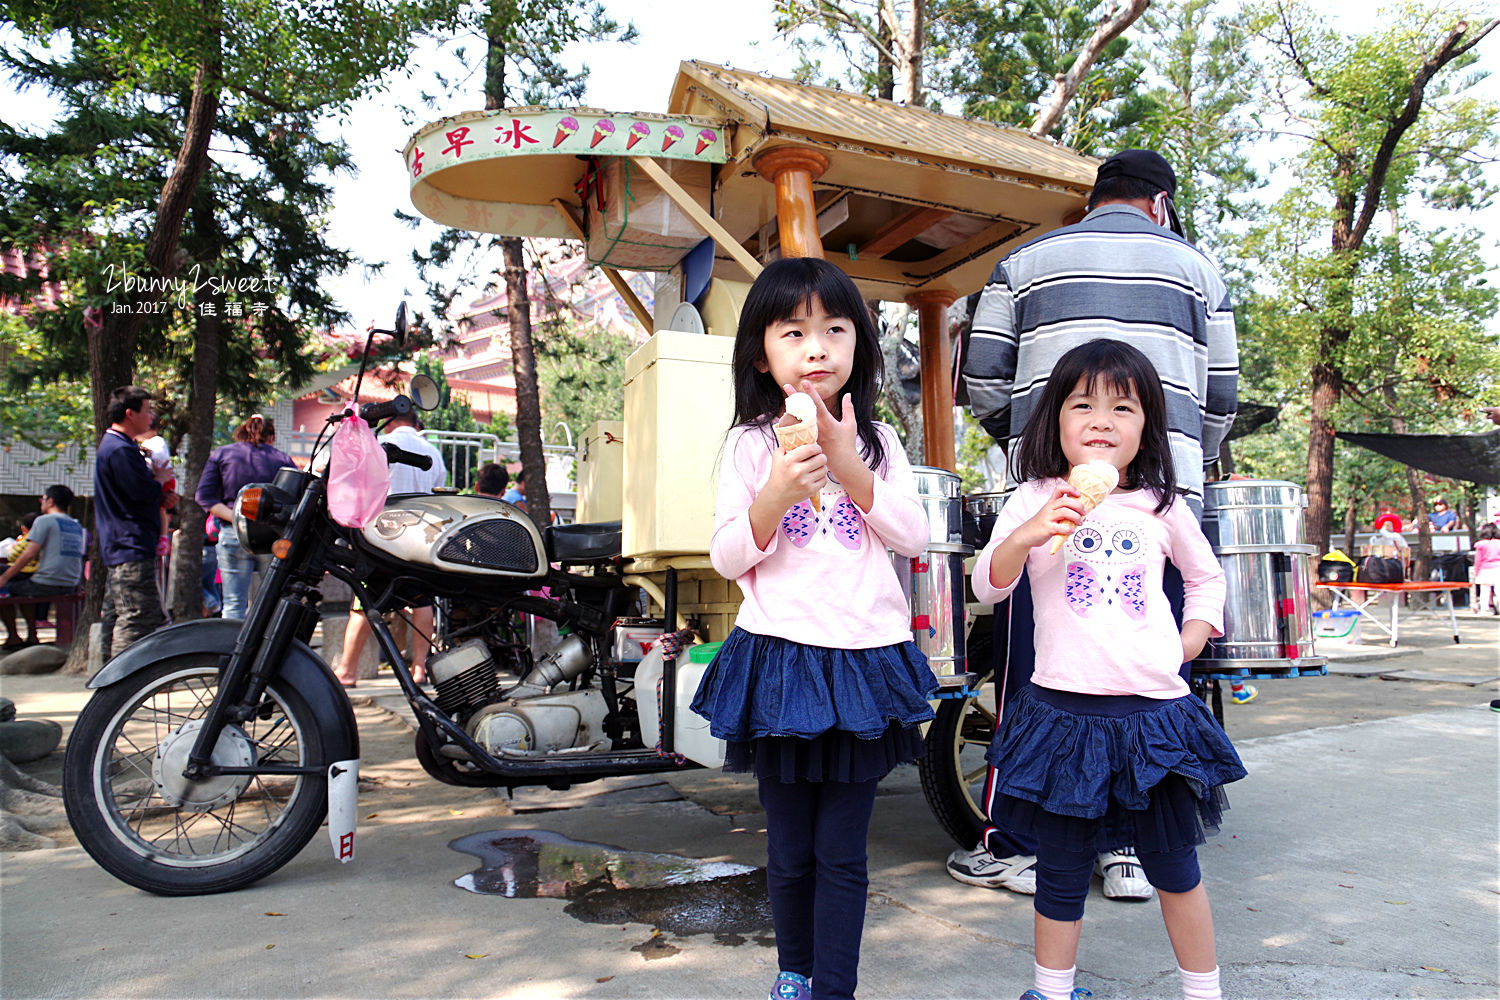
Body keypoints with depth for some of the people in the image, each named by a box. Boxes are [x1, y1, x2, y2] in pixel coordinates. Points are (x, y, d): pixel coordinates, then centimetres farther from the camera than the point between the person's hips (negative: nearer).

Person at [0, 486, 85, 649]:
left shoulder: (44, 520, -6)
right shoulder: (77, 525, 14)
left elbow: (29, 555, -14)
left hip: (46, 584, -8)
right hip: (71, 586, 8)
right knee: (25, 587, 32)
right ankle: (32, 636, 27)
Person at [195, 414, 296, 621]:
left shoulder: (221, 453, 10)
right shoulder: (283, 458, 9)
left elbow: (203, 496, 0)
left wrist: (235, 518, -6)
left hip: (233, 535, 0)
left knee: (234, 606, 4)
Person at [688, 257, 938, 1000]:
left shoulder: (876, 440, 7)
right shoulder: (751, 444, 0)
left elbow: (912, 536, -2)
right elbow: (727, 557, -3)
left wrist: (849, 468, -13)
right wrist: (776, 494, -19)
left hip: (866, 658, 1)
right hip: (781, 655, -1)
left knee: (842, 850, 5)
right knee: (790, 848, 13)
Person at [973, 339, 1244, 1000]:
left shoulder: (1162, 506, 6)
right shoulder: (1035, 501, -2)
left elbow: (1207, 578, 21)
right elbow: (987, 586, -9)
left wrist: (1191, 641, 7)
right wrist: (1027, 535, -26)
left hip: (1155, 710, 2)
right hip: (1063, 709, -1)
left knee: (1173, 863, 13)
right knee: (1061, 868, 10)